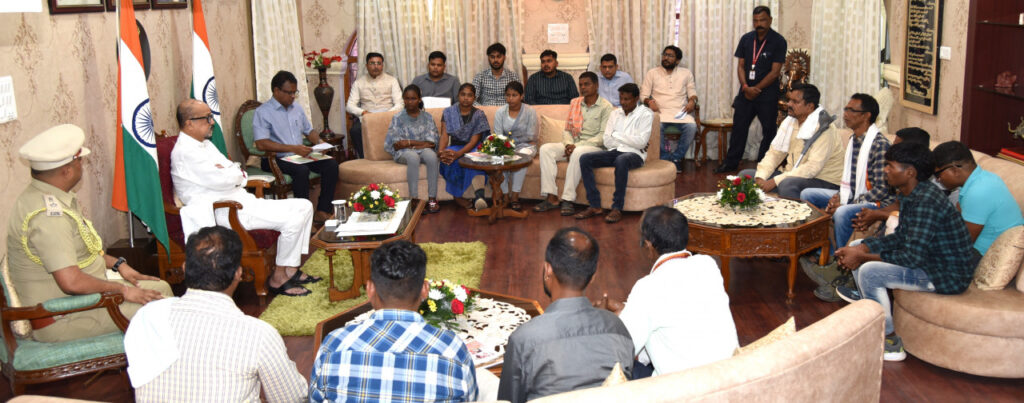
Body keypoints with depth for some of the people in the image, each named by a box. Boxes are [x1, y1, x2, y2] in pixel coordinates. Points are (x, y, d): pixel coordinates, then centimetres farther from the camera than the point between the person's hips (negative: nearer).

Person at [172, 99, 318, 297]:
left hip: (240, 199, 11)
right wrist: (237, 173, 1)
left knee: (304, 207, 4)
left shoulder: (205, 144, 19)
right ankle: (278, 279, -9)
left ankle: (291, 270, 5)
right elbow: (223, 180, -20)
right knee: (293, 217, -21)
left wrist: (231, 173, -6)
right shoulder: (186, 152, -14)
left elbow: (239, 175, 17)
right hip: (227, 212, -11)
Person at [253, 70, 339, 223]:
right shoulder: (263, 112, -7)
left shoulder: (297, 108, 17)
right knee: (301, 170, -36)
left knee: (331, 164, -17)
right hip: (275, 159, -7)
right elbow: (261, 144, -19)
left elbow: (309, 131, 27)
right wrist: (293, 148, -24)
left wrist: (319, 142, 3)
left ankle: (322, 211, -19)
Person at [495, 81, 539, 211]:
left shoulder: (530, 111, -4)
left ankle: (515, 197, -32)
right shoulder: (500, 112, 4)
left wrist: (513, 140, -13)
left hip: (525, 145, -2)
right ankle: (505, 196, -25)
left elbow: (531, 137, -7)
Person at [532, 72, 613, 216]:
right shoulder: (574, 103, 16)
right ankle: (551, 198, -26)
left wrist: (578, 146, -19)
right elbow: (567, 130, 16)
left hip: (595, 147, -6)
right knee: (546, 149, -19)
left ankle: (568, 199, -36)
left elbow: (603, 136, -11)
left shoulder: (605, 107, -3)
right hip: (573, 145, 6)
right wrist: (569, 144, -8)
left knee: (578, 153, -39)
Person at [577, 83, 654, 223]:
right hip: (614, 151, 5)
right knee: (584, 159, -18)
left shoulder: (646, 114, 0)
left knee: (621, 160, -40)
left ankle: (617, 208, -33)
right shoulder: (615, 113, 16)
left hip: (634, 154, -5)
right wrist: (629, 141, -6)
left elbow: (641, 142, -12)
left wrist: (616, 135, -5)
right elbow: (607, 141, 7)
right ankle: (595, 206, -20)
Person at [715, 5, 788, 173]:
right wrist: (746, 87, -10)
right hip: (746, 93, 4)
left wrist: (757, 89, -13)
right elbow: (740, 66, 5)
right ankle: (730, 163, 14)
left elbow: (775, 72, -10)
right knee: (738, 127, 6)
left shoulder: (778, 41, -7)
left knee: (768, 131, 4)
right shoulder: (746, 39, 6)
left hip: (767, 95, -3)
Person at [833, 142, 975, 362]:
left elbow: (913, 257, -31)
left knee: (869, 271, -25)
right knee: (858, 246, 10)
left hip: (948, 276, -10)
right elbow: (901, 236, 9)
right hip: (929, 259, 10)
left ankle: (890, 344, -12)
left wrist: (863, 257, -22)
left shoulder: (926, 201, -29)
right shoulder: (909, 194, 2)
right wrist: (861, 249, -5)